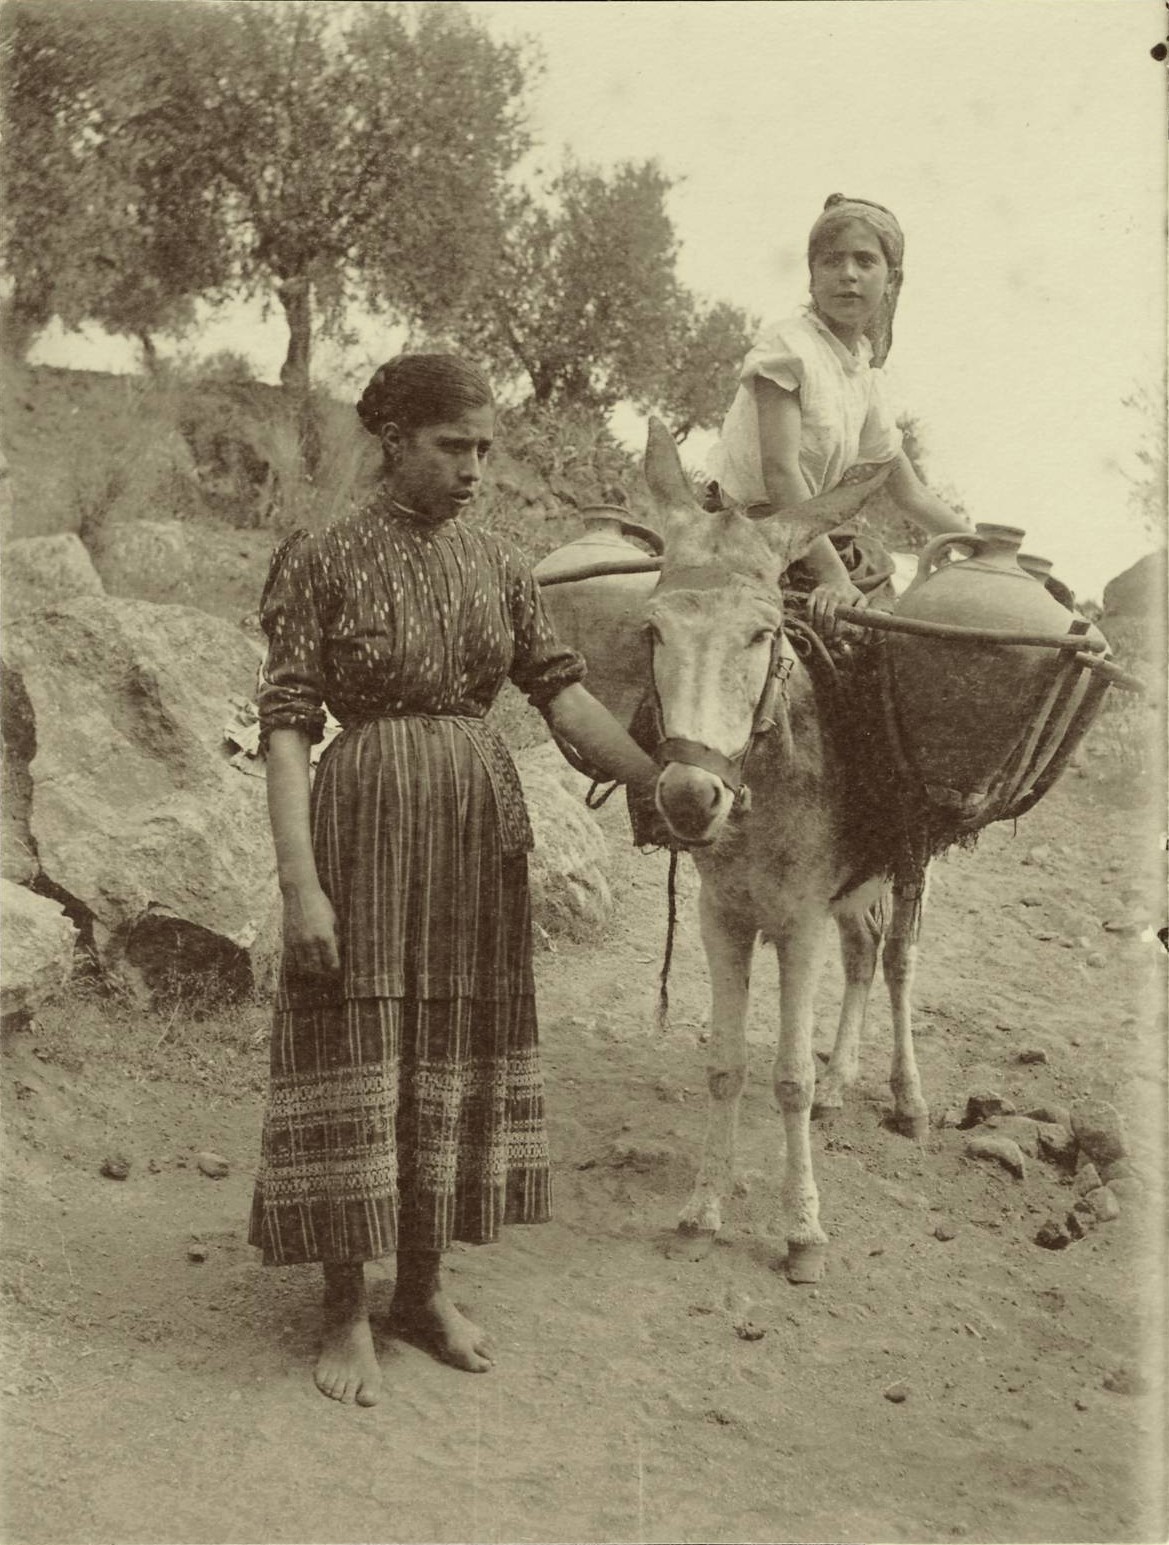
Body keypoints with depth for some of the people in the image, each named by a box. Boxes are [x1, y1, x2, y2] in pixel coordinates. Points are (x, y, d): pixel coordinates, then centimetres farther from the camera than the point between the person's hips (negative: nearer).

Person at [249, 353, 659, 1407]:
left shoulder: (498, 565, 6)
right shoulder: (325, 562, -7)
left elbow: (561, 690, 3)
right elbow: (288, 724, -11)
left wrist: (661, 781, -8)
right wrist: (300, 882, -18)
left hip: (482, 831, 5)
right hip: (367, 822, -5)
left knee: (459, 1059, 11)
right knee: (356, 1059, 1)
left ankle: (424, 1288, 27)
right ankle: (346, 1311, 15)